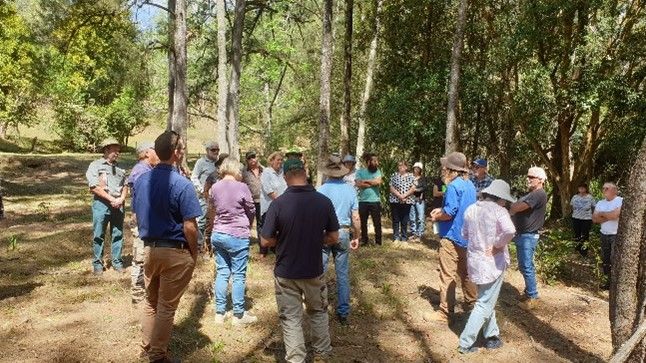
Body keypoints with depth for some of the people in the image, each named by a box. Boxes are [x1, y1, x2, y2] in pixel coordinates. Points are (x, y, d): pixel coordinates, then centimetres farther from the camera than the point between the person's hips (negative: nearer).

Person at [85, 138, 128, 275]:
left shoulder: (120, 168, 14)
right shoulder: (95, 165, -1)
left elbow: (125, 186, 13)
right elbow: (94, 187, -10)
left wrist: (121, 199, -6)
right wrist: (111, 199, -13)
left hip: (118, 204, 4)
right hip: (101, 204, -4)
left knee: (118, 234, 7)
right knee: (98, 235, 2)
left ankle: (117, 262, 16)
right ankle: (97, 263, 12)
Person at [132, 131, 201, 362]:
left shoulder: (141, 180, 1)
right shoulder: (182, 184, -20)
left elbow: (137, 215, 10)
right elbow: (189, 226, -19)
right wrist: (194, 252, -5)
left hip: (148, 248, 6)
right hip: (175, 252, -6)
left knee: (150, 301, 23)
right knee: (166, 306, 8)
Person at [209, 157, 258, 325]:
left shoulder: (214, 188, 2)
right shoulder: (241, 187, -12)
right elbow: (251, 211, -1)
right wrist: (248, 224, 17)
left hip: (218, 234, 6)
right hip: (237, 236, -5)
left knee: (222, 272, 13)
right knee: (238, 275, 4)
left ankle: (219, 313, 19)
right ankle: (239, 314, 13)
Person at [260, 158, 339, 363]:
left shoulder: (278, 204, -18)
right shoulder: (324, 202, -11)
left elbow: (265, 241, -12)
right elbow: (333, 238, -3)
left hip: (286, 273, -2)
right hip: (314, 271, 3)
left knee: (291, 319, 12)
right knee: (319, 312, 25)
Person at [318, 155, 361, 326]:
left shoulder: (323, 189, -11)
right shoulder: (350, 189, -2)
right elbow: (355, 217, 0)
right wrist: (356, 237, 12)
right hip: (343, 233, 3)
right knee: (343, 275, 10)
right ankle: (343, 313, 17)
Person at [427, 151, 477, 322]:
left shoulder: (453, 186, -19)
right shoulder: (470, 185, 9)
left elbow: (449, 213, -24)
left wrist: (436, 217, -6)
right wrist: (441, 210, 12)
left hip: (452, 237, -9)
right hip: (466, 236, 9)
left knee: (447, 276, -2)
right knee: (465, 272, 22)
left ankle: (445, 312, 4)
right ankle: (472, 302, 35)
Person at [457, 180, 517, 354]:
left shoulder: (470, 209, 5)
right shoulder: (499, 211, -15)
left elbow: (464, 234, 14)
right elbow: (510, 231, -32)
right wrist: (498, 246, -19)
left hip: (475, 260, 7)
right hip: (493, 263, -6)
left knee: (486, 300, 23)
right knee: (484, 305, 4)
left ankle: (491, 335, 32)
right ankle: (466, 343, 6)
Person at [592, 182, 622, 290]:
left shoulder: (621, 201, -11)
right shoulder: (600, 203, 10)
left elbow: (615, 214, -25)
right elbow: (594, 219, 2)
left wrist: (601, 214, -8)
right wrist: (609, 216, -12)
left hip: (617, 235, -7)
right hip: (604, 235, 7)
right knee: (605, 260, 12)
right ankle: (609, 281, 25)